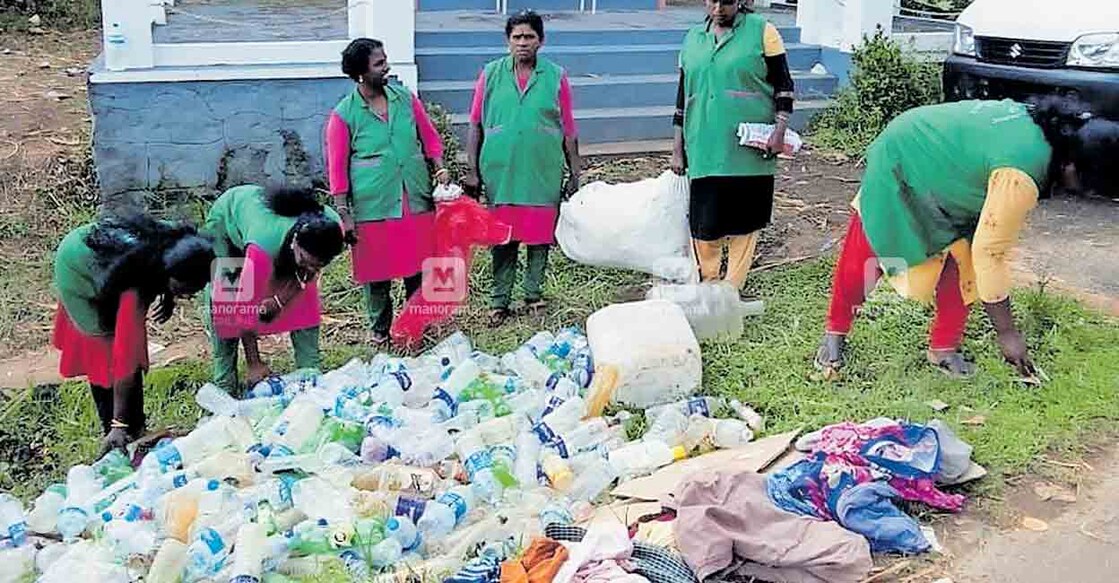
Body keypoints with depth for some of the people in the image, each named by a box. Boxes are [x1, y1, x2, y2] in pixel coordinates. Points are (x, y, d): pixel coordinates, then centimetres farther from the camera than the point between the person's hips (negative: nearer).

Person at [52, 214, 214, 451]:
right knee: (105, 349, -8)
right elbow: (125, 356, -40)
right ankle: (115, 432, 2)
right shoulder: (135, 289, -43)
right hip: (78, 265, -6)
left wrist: (168, 295, -13)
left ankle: (135, 429, 13)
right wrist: (117, 424, -37)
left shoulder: (181, 245, -29)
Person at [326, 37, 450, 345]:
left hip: (416, 202, 3)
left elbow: (430, 137, 15)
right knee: (376, 272, 5)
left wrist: (440, 169, -1)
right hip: (372, 206, -3)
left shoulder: (406, 99, 6)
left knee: (418, 267, 9)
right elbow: (337, 168, -3)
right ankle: (380, 330, 21)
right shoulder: (344, 115, -5)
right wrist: (344, 213, -6)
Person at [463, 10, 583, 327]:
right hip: (500, 173, 0)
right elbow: (475, 125, 6)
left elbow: (569, 130, 6)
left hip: (544, 173, 0)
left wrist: (575, 173, 6)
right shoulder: (491, 74, 3)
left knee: (540, 236, 7)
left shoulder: (556, 77, 3)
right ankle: (499, 301, 14)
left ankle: (534, 295, 22)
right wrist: (472, 169, 2)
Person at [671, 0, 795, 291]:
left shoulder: (761, 31, -1)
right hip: (704, 151, 3)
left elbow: (783, 84, 0)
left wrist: (780, 130, -11)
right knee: (703, 224, 2)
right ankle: (708, 284, 22)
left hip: (749, 150, -3)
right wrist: (677, 148, 12)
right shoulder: (693, 38, 11)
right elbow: (683, 95, 15)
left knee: (743, 222, 3)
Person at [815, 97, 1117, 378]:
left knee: (964, 262, 1)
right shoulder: (1021, 177, -36)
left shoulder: (1041, 122, -12)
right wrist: (1007, 333, -22)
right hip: (901, 163, -8)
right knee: (860, 257, 7)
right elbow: (990, 253, -30)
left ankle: (943, 349, 12)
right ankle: (835, 334, 26)